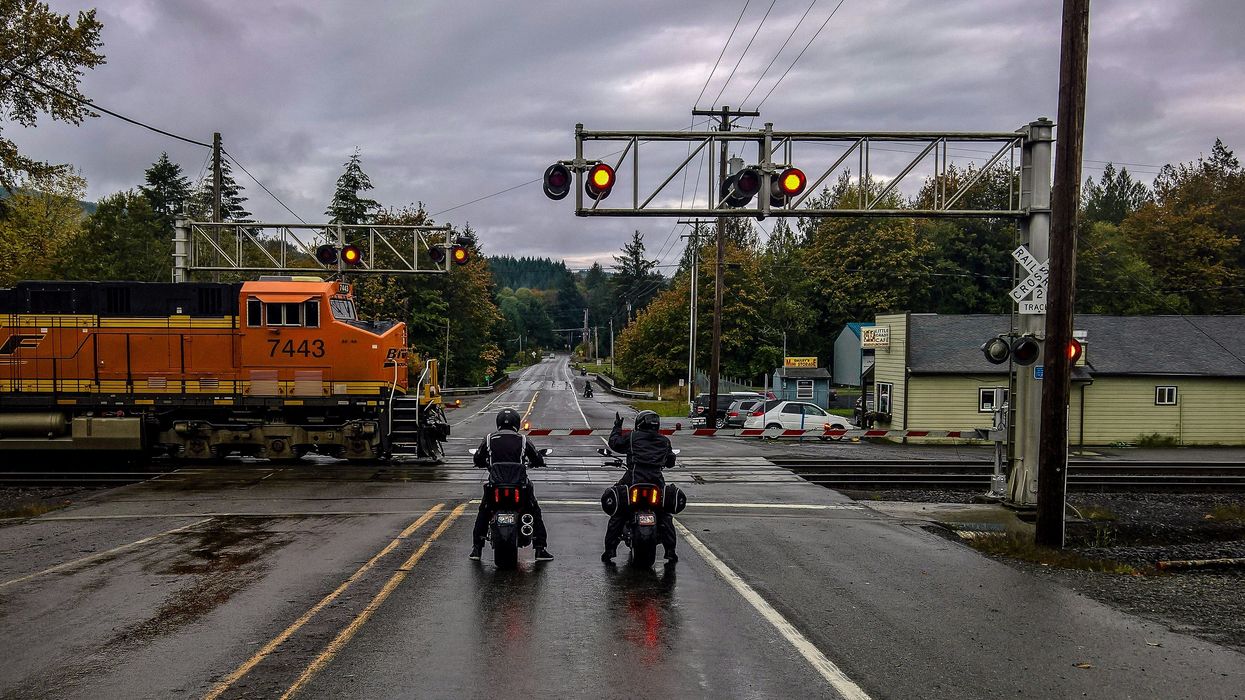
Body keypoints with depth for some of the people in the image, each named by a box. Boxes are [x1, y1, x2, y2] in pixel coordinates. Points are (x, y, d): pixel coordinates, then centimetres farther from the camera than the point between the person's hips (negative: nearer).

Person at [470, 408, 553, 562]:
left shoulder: (489, 439, 2)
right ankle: (540, 549, 10)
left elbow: (477, 461, 11)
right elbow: (539, 461, 7)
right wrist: (529, 463, 30)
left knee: (483, 512, 24)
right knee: (535, 513, 17)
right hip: (520, 486, -1)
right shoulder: (523, 440, 0)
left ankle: (476, 548, 20)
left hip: (495, 485, 1)